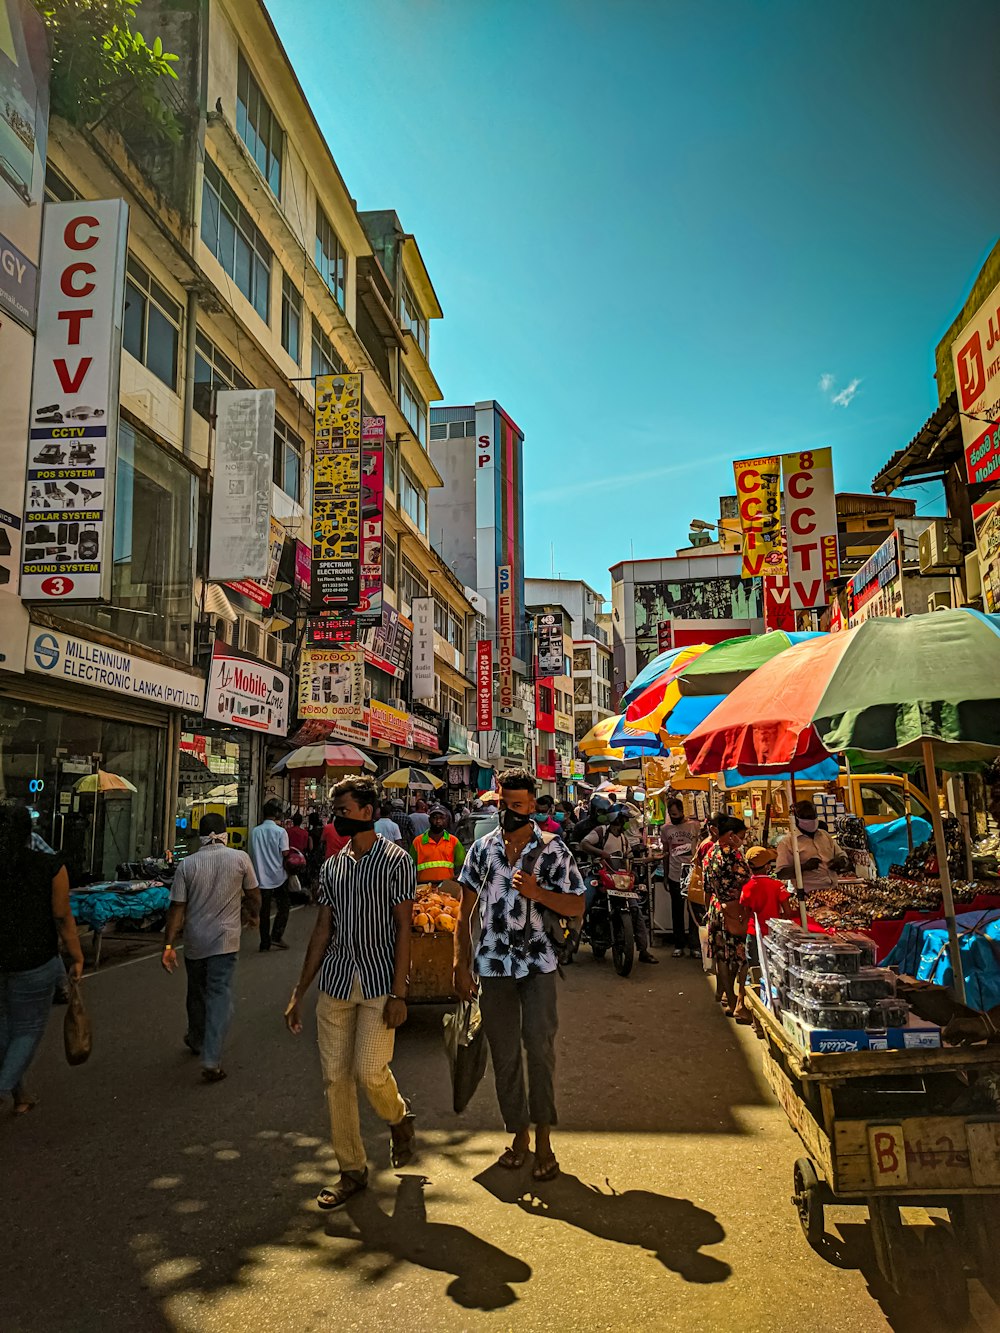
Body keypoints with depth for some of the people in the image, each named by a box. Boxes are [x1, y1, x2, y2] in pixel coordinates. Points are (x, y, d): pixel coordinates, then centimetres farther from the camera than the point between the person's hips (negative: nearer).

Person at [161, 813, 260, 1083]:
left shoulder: (187, 864, -5)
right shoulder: (240, 858, -8)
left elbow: (177, 908, -5)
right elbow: (253, 895, 1)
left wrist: (169, 945, -1)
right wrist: (253, 916, 21)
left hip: (195, 942, 3)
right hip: (225, 941, -2)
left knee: (197, 993, 21)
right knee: (220, 997, 0)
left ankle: (196, 1041, 42)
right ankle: (211, 1062, -6)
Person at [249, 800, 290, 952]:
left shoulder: (255, 831, 2)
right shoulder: (280, 831, -10)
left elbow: (252, 854, 8)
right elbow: (285, 855, -11)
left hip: (261, 877, 3)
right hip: (278, 876, -3)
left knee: (264, 911, 10)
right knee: (283, 906, 14)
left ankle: (264, 944, 14)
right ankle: (276, 935, 3)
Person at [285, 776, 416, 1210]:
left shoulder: (395, 861, -6)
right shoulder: (332, 867, 10)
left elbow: (404, 928, -8)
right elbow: (322, 931, 13)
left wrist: (398, 993, -14)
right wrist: (299, 993, 11)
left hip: (380, 983, -5)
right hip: (335, 983, 5)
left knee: (369, 1071, -10)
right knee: (335, 1077, 5)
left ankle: (398, 1117, 25)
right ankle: (352, 1171, 21)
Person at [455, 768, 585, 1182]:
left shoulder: (553, 849, -3)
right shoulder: (482, 848, 3)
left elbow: (576, 906, -2)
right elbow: (466, 912, 7)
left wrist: (537, 892, -19)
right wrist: (462, 965, 3)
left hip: (537, 963, -2)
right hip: (493, 965, 2)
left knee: (539, 1045, -8)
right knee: (504, 1054, 10)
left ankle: (543, 1138, 7)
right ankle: (519, 1133, 26)